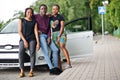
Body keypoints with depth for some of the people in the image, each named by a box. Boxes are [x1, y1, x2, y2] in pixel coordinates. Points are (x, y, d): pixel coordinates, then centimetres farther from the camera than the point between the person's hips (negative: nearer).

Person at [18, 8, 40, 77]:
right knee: (21, 52, -23)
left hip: (32, 39, 1)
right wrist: (24, 41, -8)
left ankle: (31, 71, -17)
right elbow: (19, 31, 4)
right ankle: (22, 71, -23)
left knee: (32, 53, -18)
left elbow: (36, 32, 7)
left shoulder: (34, 22, 15)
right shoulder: (21, 20, 13)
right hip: (23, 39, -1)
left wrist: (38, 42, -5)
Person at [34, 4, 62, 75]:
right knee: (46, 52, -17)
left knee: (55, 49, -2)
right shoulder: (36, 17, -2)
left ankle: (56, 67, 1)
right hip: (40, 35, -6)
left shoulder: (48, 18, 13)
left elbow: (49, 28, 10)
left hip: (47, 36, 6)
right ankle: (52, 69, -23)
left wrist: (49, 37, -3)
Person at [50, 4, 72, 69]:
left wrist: (59, 35, -15)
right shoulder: (51, 17, 16)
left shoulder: (60, 17, 1)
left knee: (62, 47, -20)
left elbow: (62, 26, -6)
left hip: (61, 33, -5)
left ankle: (69, 63, -24)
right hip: (53, 34, 5)